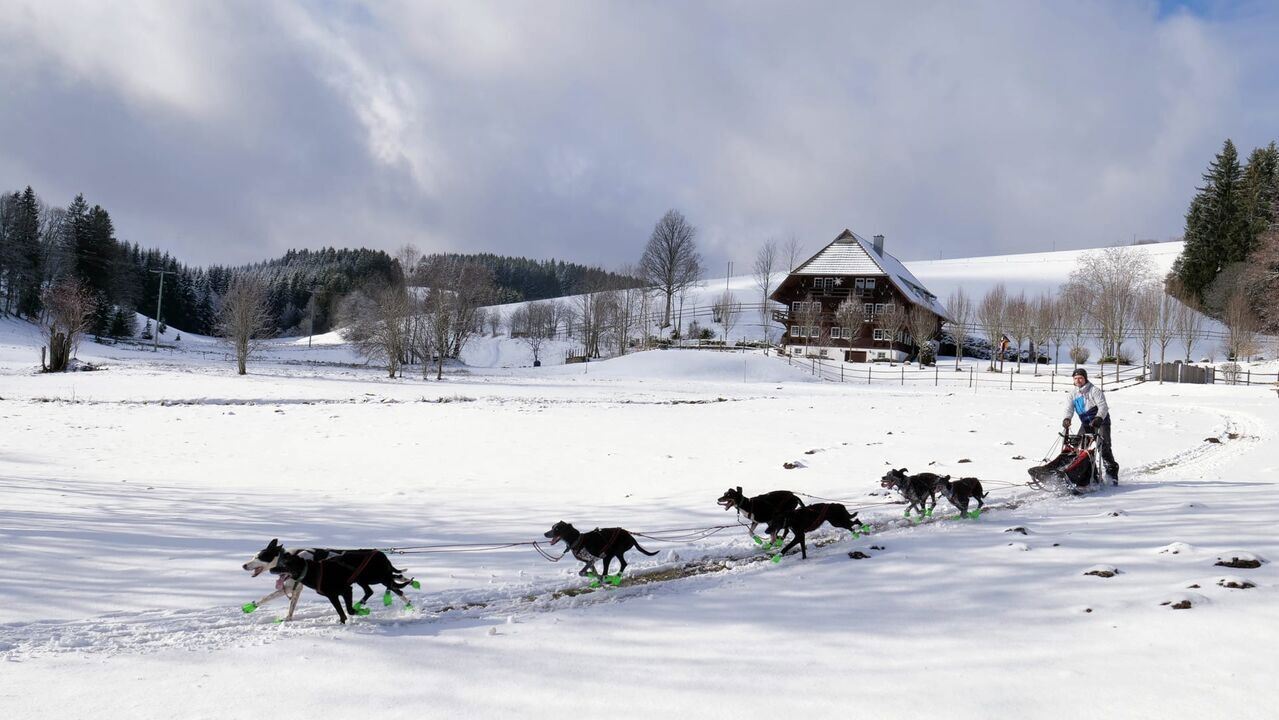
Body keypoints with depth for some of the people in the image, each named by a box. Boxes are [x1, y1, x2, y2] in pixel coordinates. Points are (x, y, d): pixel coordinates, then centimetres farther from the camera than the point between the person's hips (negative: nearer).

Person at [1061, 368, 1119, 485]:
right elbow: (1069, 408, -2)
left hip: (1101, 421, -6)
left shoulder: (1094, 390, -9)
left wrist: (1098, 418, -36)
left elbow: (1103, 406, -18)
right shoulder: (1073, 394, 8)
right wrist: (1066, 419, -23)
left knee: (1103, 446, -19)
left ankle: (1111, 471, -15)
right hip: (1086, 424, 6)